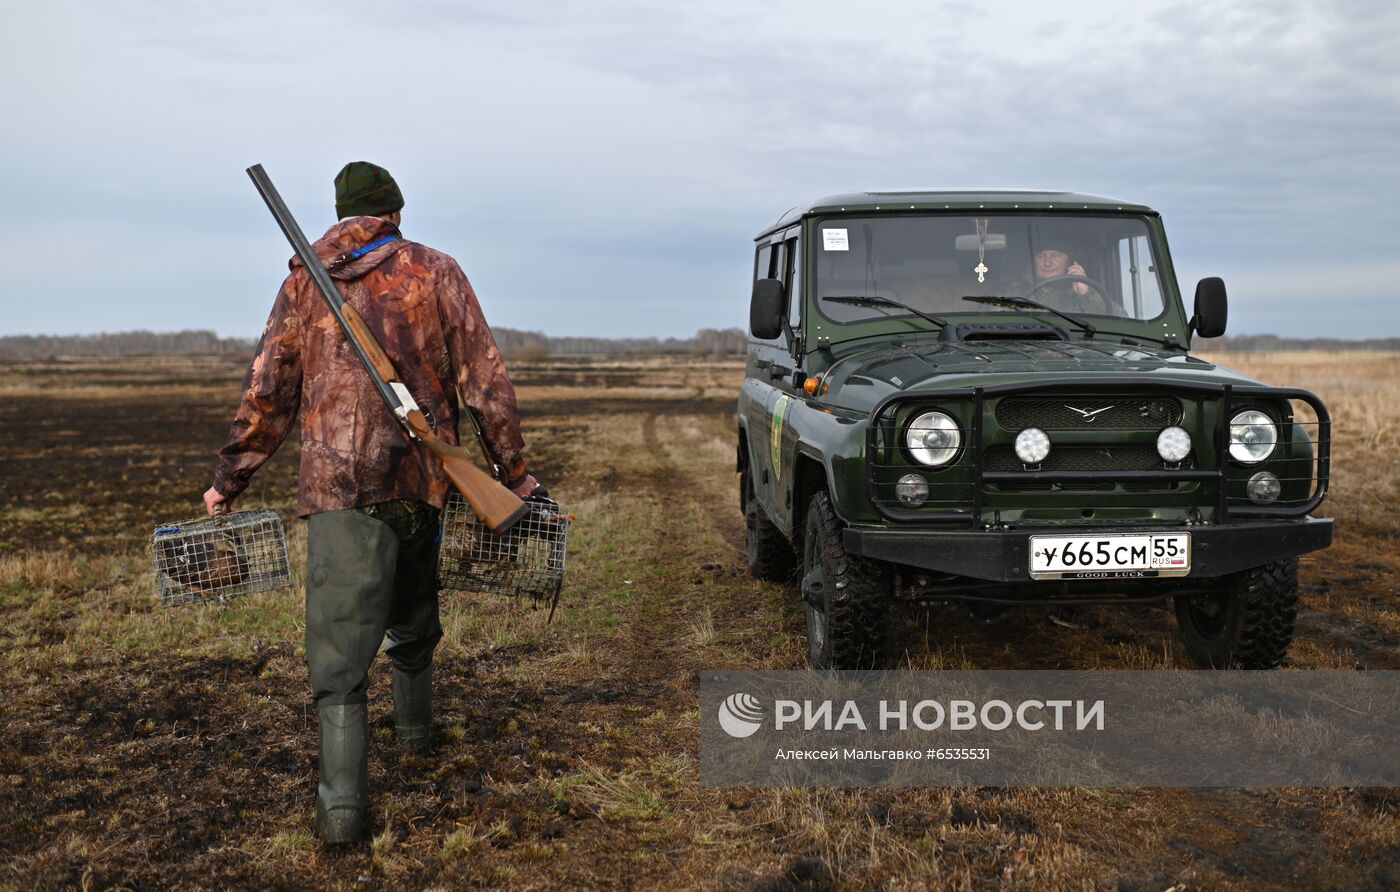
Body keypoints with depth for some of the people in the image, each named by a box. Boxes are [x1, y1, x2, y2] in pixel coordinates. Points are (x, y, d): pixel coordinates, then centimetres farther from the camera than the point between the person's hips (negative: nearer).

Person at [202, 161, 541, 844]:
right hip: (420, 481, 1)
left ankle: (341, 805, -12)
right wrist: (513, 471, 6)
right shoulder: (436, 273, 4)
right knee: (411, 618, 23)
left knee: (341, 641, -4)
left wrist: (229, 480, 14)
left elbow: (268, 392, 6)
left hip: (336, 484, -1)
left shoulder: (304, 281, 7)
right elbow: (485, 379, 0)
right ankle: (414, 728, 43)